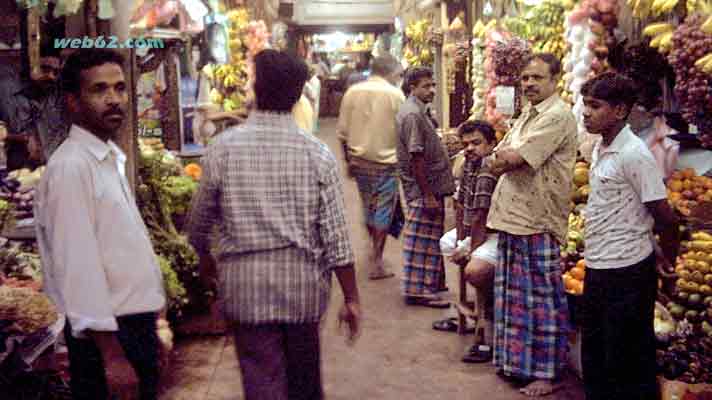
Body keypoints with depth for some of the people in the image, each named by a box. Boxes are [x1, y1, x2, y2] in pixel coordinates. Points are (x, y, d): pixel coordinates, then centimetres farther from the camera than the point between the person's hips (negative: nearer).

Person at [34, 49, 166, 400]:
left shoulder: (112, 158, 11)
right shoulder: (70, 166, -17)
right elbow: (79, 268, -21)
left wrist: (147, 329, 17)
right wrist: (112, 355, -22)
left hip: (137, 326, 9)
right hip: (108, 333, -9)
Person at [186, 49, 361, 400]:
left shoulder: (223, 147, -7)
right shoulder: (317, 154, -7)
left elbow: (199, 220, 4)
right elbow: (336, 236, -7)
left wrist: (205, 257, 25)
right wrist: (351, 298, 2)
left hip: (246, 287, -1)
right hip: (304, 287, 1)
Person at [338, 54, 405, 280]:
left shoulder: (352, 92, 1)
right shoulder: (395, 94, -10)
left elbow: (343, 132, 4)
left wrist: (348, 160, 15)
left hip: (359, 160, 4)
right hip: (386, 161, -4)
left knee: (368, 207, 20)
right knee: (384, 211, 5)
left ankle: (375, 250, 34)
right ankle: (376, 263, 8)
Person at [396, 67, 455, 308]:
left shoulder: (417, 111, 15)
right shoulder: (412, 114, -18)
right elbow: (416, 157, -23)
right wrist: (428, 195, -23)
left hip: (430, 187, 10)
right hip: (424, 189, -10)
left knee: (427, 239, 17)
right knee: (423, 240, -5)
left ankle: (429, 282, 28)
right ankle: (417, 290, 1)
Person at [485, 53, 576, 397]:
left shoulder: (557, 116, -13)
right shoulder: (527, 115, 17)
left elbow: (513, 159, -20)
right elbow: (493, 161, 12)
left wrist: (503, 157, 0)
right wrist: (506, 159, -8)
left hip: (538, 221, -9)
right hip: (512, 216, 9)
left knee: (542, 297, 0)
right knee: (515, 294, 16)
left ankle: (547, 372, 11)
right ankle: (516, 359, 29)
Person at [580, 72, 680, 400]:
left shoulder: (633, 154, -18)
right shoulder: (601, 148, 7)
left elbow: (665, 216, -15)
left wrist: (668, 257, -1)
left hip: (627, 271, -8)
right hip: (597, 267, 9)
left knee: (627, 362, 3)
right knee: (594, 357, 19)